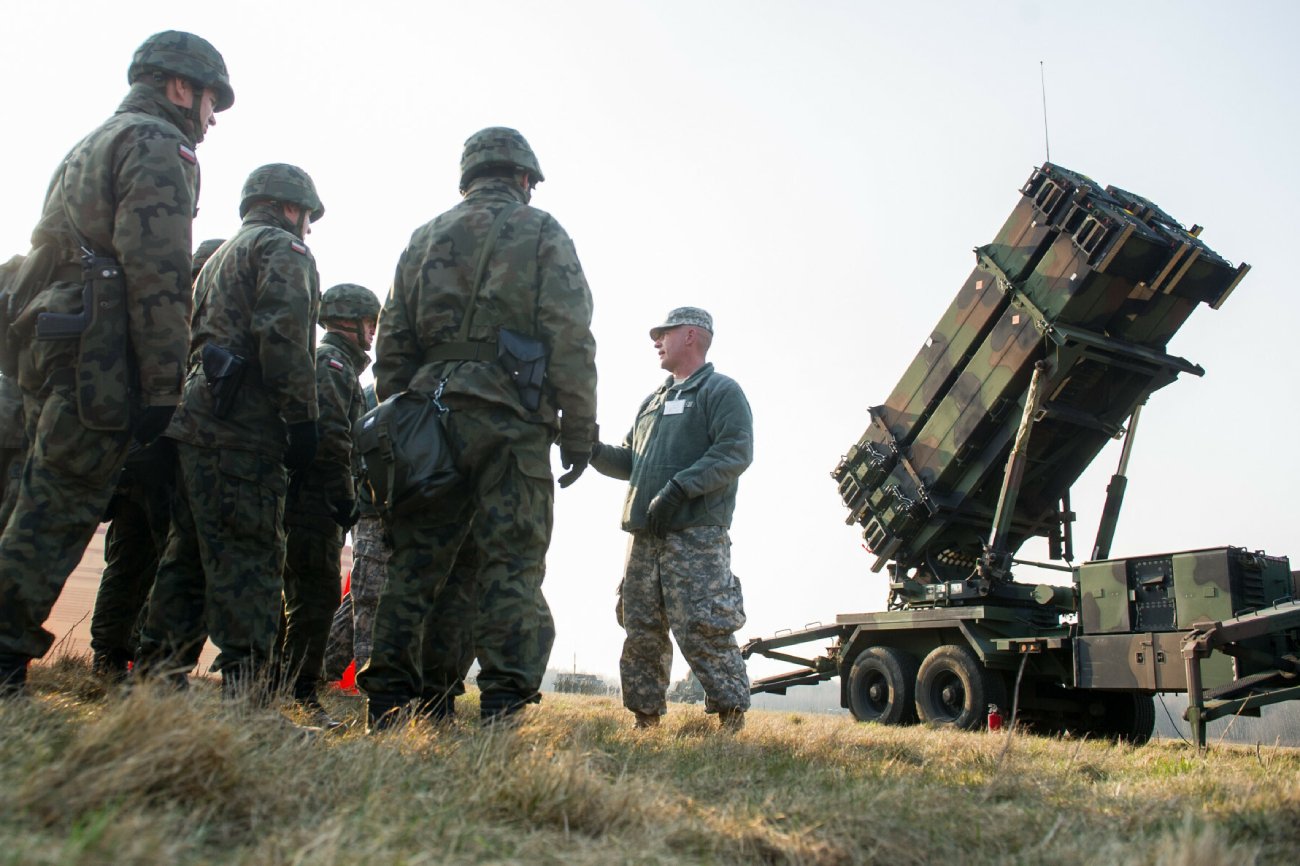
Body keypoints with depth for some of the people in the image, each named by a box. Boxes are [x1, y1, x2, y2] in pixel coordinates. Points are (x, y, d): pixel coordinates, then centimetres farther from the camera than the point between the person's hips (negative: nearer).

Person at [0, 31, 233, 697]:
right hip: (98, 359, -9)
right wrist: (164, 386, -19)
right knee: (56, 516, -7)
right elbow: (158, 275, -17)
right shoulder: (159, 144, -4)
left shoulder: (91, 147, 27)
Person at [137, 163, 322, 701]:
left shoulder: (220, 257, 31)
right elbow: (282, 335, -14)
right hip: (242, 429, -9)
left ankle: (158, 674, 14)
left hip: (196, 420, 9)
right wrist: (302, 418, -15)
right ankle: (245, 688, -11)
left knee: (190, 552, 11)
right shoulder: (283, 248, 2)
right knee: (248, 559, -10)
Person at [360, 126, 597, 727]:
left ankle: (386, 710, 9)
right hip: (510, 420, -4)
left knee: (414, 564, 8)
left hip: (429, 414, 5)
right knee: (512, 567, -3)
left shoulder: (425, 239, 20)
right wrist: (579, 430, -3)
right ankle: (503, 712, -6)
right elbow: (571, 340, -5)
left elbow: (392, 344, 15)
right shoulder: (542, 234, 6)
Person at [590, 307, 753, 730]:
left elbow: (735, 452, -12)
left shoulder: (721, 390, 3)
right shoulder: (652, 401, 27)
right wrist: (593, 450, 10)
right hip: (644, 535, 8)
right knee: (640, 630, 7)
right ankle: (646, 718, 16)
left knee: (701, 629, -11)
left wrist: (678, 489, -21)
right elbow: (629, 462, 29)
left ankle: (732, 718, -2)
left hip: (696, 535, -7)